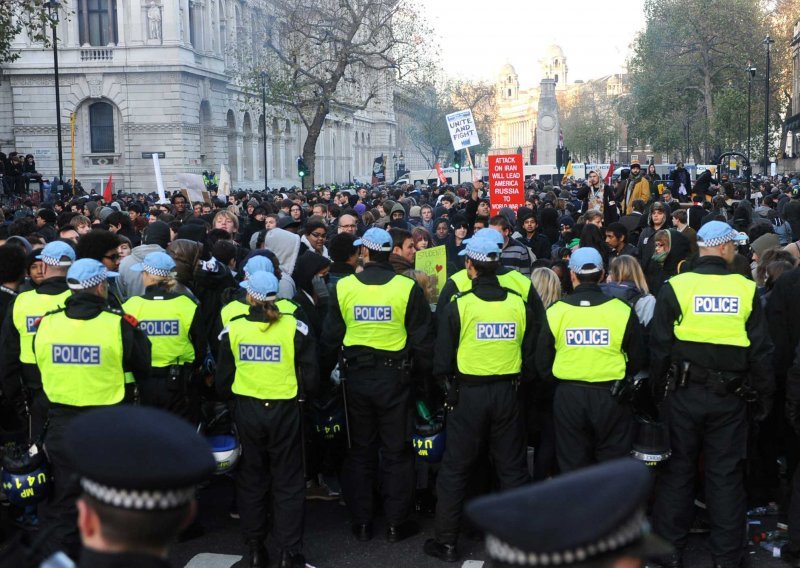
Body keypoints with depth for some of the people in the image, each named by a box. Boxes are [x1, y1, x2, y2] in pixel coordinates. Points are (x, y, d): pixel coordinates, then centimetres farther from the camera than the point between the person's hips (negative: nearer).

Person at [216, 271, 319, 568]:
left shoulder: (233, 330, -5)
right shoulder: (294, 328, -10)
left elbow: (222, 380, 1)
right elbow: (310, 377, -8)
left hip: (246, 412, 2)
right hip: (284, 410, -2)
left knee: (251, 479, 16)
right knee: (288, 482, 8)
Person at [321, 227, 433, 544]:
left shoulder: (343, 287, -4)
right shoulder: (408, 288, -10)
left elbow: (330, 337, 4)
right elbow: (421, 339, -5)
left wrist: (326, 372, 16)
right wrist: (422, 373, 9)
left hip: (356, 376, 2)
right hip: (394, 375, -2)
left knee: (360, 450, 13)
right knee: (396, 451, 8)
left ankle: (361, 522, 20)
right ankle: (396, 523, 14)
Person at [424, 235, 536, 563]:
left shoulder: (457, 307, -11)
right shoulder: (519, 305, -4)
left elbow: (442, 361, -8)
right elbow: (531, 355, 3)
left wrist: (446, 377, 13)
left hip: (469, 394, -2)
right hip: (507, 393, 3)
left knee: (455, 469, 9)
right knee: (512, 468, 13)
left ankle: (446, 542, 15)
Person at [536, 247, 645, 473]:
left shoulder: (555, 312, -5)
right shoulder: (622, 310, -8)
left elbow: (543, 362, 2)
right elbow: (637, 360, -1)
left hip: (568, 397, 1)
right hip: (610, 397, -1)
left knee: (573, 466, 12)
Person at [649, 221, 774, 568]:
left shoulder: (675, 287, -7)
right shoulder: (746, 289, -4)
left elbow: (660, 346, -6)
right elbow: (761, 350, 0)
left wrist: (657, 388, 5)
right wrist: (764, 396, 10)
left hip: (685, 393, 0)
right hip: (729, 396, 1)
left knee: (678, 470, 10)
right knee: (726, 475, 9)